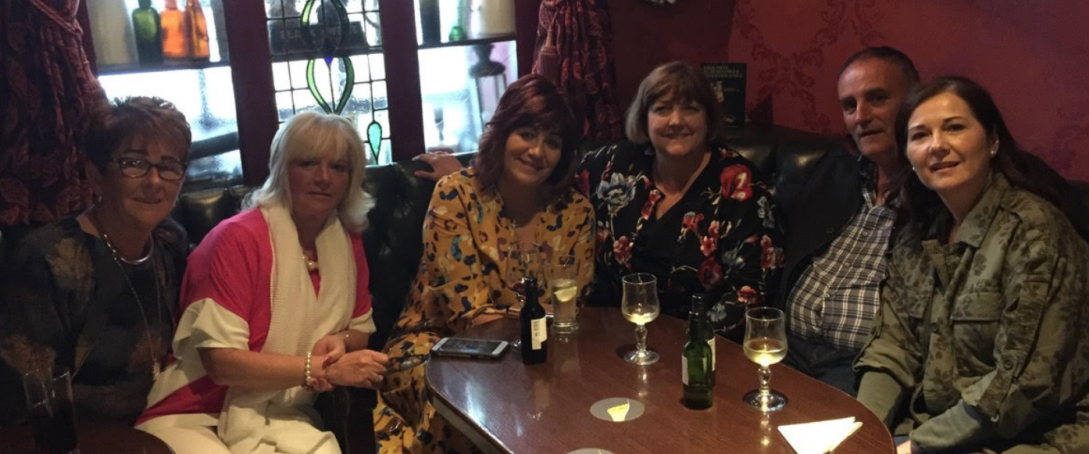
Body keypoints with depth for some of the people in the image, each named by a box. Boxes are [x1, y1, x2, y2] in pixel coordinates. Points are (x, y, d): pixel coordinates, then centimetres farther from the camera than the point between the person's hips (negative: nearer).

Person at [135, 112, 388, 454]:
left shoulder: (348, 240, 4)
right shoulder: (238, 238, -14)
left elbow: (362, 328, 16)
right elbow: (221, 361, -18)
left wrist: (340, 341, -7)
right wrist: (323, 368, -21)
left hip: (282, 416, 4)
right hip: (195, 416, -4)